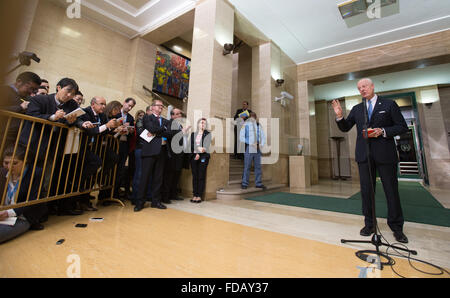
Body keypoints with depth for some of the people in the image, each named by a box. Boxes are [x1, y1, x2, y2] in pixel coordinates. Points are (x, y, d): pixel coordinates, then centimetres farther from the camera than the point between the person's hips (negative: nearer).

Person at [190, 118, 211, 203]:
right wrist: (198, 148, -13)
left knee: (201, 176, -4)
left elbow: (206, 145, -4)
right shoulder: (193, 134, 16)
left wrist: (199, 154, -16)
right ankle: (195, 195, 9)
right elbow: (192, 145, 5)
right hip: (194, 156, 3)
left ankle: (199, 196, 1)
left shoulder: (208, 134, 7)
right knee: (195, 176, 3)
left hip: (203, 156, -3)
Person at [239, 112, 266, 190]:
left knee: (258, 166, 6)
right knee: (247, 166, -3)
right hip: (249, 148, -4)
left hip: (257, 149, 4)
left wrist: (261, 144, -6)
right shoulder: (245, 125, -2)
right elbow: (241, 137, -8)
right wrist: (251, 143, -14)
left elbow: (263, 137, 14)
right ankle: (244, 184, 7)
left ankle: (258, 183, 15)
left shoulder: (259, 126, 11)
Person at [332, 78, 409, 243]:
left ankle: (397, 227, 19)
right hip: (364, 154, 3)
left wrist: (382, 131, -14)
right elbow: (345, 128, 11)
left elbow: (402, 127, 2)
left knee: (392, 191, 4)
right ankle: (369, 224, 19)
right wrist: (340, 116, -6)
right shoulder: (356, 109, 14)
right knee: (366, 191, 7)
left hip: (385, 153, -2)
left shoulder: (389, 104, 5)